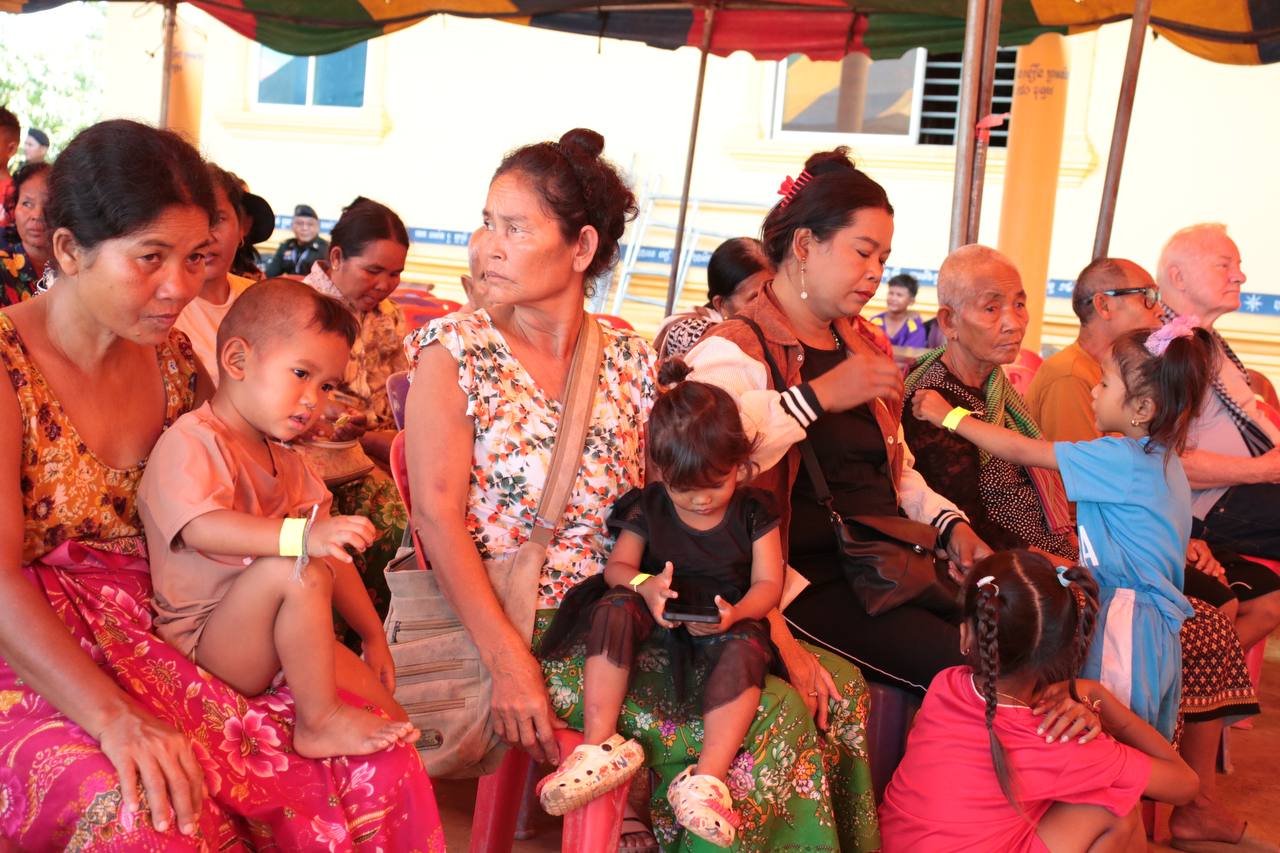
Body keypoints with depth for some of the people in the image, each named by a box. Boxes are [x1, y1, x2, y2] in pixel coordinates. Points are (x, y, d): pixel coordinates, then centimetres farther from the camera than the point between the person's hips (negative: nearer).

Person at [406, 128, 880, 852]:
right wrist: (508, 663, -23)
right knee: (761, 719, -20)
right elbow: (439, 515, -12)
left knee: (836, 686, -6)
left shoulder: (632, 360, 7)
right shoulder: (453, 351, -4)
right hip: (526, 622, -5)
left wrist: (774, 629, -6)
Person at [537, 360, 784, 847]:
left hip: (725, 620, -1)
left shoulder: (753, 512, -2)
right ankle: (600, 745, -33)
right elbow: (617, 566, -2)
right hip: (657, 615, 1)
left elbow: (768, 582, -6)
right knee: (615, 607, -30)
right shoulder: (648, 507, 1)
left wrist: (737, 613, -29)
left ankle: (707, 778, -42)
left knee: (746, 645, -35)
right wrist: (644, 584, -28)